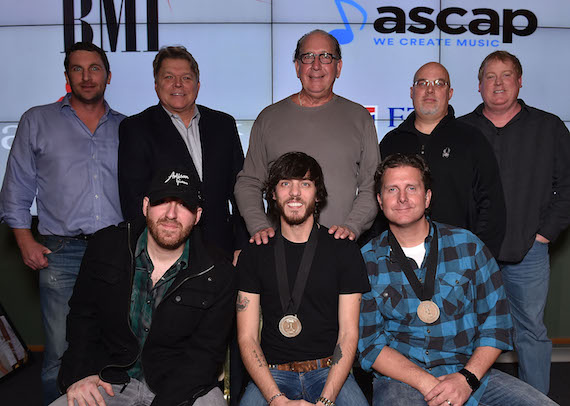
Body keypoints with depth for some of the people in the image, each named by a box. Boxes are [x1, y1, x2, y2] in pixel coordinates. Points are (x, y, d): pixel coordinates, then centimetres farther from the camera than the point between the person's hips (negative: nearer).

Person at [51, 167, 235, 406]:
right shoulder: (106, 246, -2)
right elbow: (82, 315, 7)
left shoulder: (218, 275, -9)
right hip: (112, 381, 1)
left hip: (183, 385, -1)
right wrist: (77, 374, -8)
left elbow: (205, 353, -8)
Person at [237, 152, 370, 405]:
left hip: (330, 373, 0)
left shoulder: (344, 250, 4)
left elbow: (349, 333, 0)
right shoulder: (254, 255, 5)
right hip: (271, 375, 1)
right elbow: (247, 337, 1)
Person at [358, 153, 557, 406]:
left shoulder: (467, 245, 4)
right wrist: (427, 384, -15)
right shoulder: (366, 262, 0)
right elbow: (368, 343, -2)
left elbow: (496, 321, 5)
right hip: (402, 379, -2)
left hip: (469, 372, 2)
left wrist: (467, 378, -10)